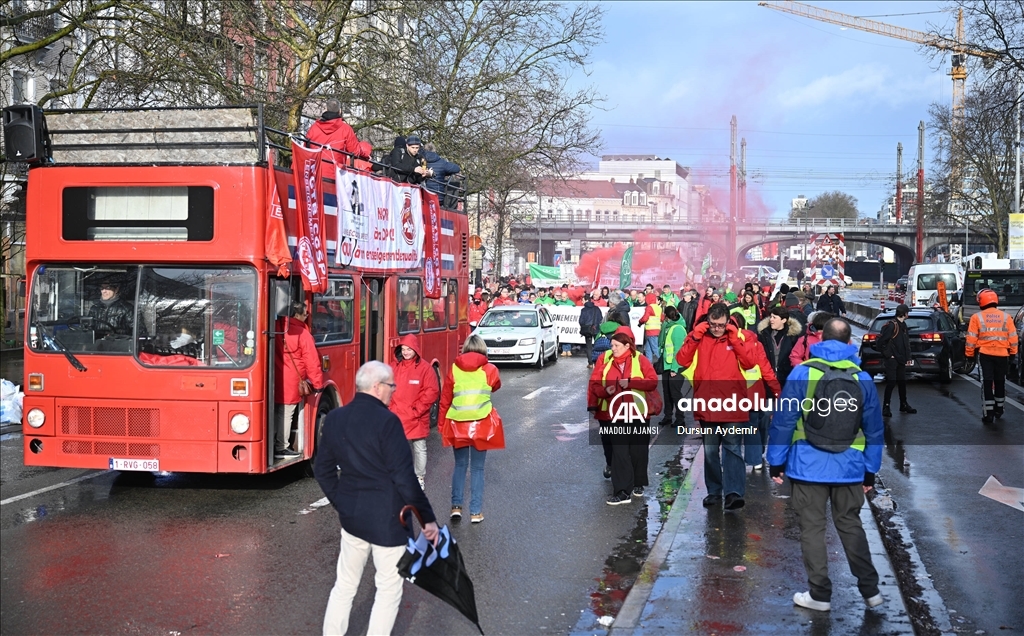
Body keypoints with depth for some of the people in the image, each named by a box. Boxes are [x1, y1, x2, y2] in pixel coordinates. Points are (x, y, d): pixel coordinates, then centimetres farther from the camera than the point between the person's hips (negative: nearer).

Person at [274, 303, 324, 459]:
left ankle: (271, 445, 22)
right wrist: (317, 383, -4)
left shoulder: (276, 328, 4)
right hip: (291, 382, -6)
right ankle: (281, 448, 5)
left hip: (275, 380, 6)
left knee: (276, 412, 15)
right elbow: (312, 361, -11)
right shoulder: (302, 333, -12)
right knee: (286, 414, 1)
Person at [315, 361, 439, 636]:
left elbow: (322, 470, 9)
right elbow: (404, 478, -19)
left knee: (345, 584, 19)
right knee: (389, 590, 8)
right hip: (387, 519, -6)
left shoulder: (334, 418, 1)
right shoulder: (387, 421, -19)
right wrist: (428, 518, -11)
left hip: (351, 517, 6)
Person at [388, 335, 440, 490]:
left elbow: (432, 392, -10)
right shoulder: (396, 367, 6)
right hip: (398, 417, 4)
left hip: (417, 419, -4)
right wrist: (392, 407, -2)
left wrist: (417, 409, -12)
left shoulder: (425, 367, -7)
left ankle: (420, 478, 21)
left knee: (419, 448, 8)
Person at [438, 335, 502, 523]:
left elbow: (445, 398, 5)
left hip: (457, 422, 1)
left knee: (460, 465, 16)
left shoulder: (454, 368, 2)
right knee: (477, 467, 6)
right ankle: (476, 512, 8)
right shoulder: (490, 370, -2)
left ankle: (456, 506, 11)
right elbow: (496, 386, 19)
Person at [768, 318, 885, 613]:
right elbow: (874, 429, 6)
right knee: (850, 525, 16)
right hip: (849, 467, 3)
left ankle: (820, 594, 12)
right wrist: (870, 471, 14)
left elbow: (784, 419, -7)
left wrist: (776, 461, 1)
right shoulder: (862, 378, 2)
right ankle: (870, 589, 21)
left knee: (812, 528, 6)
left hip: (809, 466, -3)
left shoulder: (803, 373, -6)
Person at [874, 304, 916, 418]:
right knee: (891, 383, -9)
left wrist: (907, 357, 13)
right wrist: (888, 354, -15)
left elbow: (906, 343, 22)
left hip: (901, 360, 8)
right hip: (892, 360, -8)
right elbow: (880, 342, -19)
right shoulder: (891, 325, -16)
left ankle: (904, 405, 27)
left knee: (902, 382, 15)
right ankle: (886, 407, -4)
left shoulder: (903, 326, 13)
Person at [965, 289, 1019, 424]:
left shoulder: (977, 317, -4)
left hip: (985, 354, -3)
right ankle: (998, 409, 31)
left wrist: (969, 354, 5)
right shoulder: (1006, 317, 3)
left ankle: (988, 413, -7)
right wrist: (1013, 352, 15)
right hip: (1002, 355, 3)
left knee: (987, 383, -1)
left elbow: (971, 338, -5)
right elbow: (1013, 337, 4)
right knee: (1000, 382, 18)